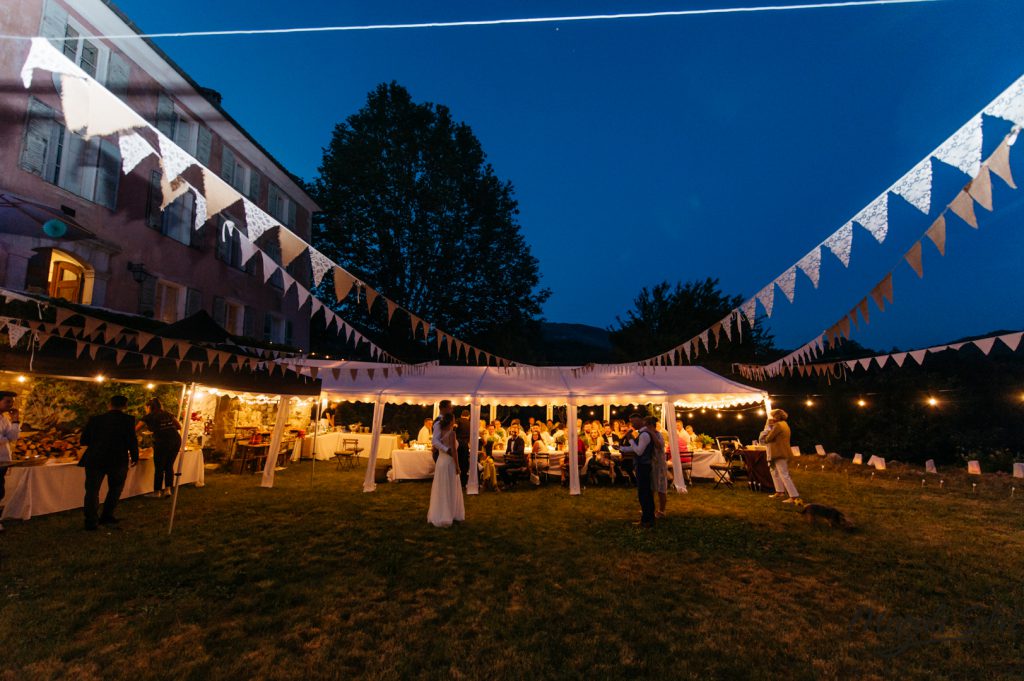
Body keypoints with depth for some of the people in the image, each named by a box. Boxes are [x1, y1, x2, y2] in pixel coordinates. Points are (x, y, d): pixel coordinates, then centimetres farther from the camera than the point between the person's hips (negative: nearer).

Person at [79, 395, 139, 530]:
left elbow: (83, 440, 9)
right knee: (115, 489, 18)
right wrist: (135, 457, 5)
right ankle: (107, 516, 19)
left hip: (94, 459, 2)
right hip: (119, 460, -2)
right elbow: (132, 440, -10)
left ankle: (91, 521, 9)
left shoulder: (95, 419, 3)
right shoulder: (128, 419, -8)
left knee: (92, 490, 12)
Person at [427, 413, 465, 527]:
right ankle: (447, 516, 9)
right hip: (449, 463, -7)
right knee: (449, 490, 4)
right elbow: (453, 451, -17)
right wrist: (457, 467, -13)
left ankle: (438, 515, 23)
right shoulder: (452, 433, -15)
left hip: (440, 462, 7)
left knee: (440, 489, 15)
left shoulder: (441, 432, 5)